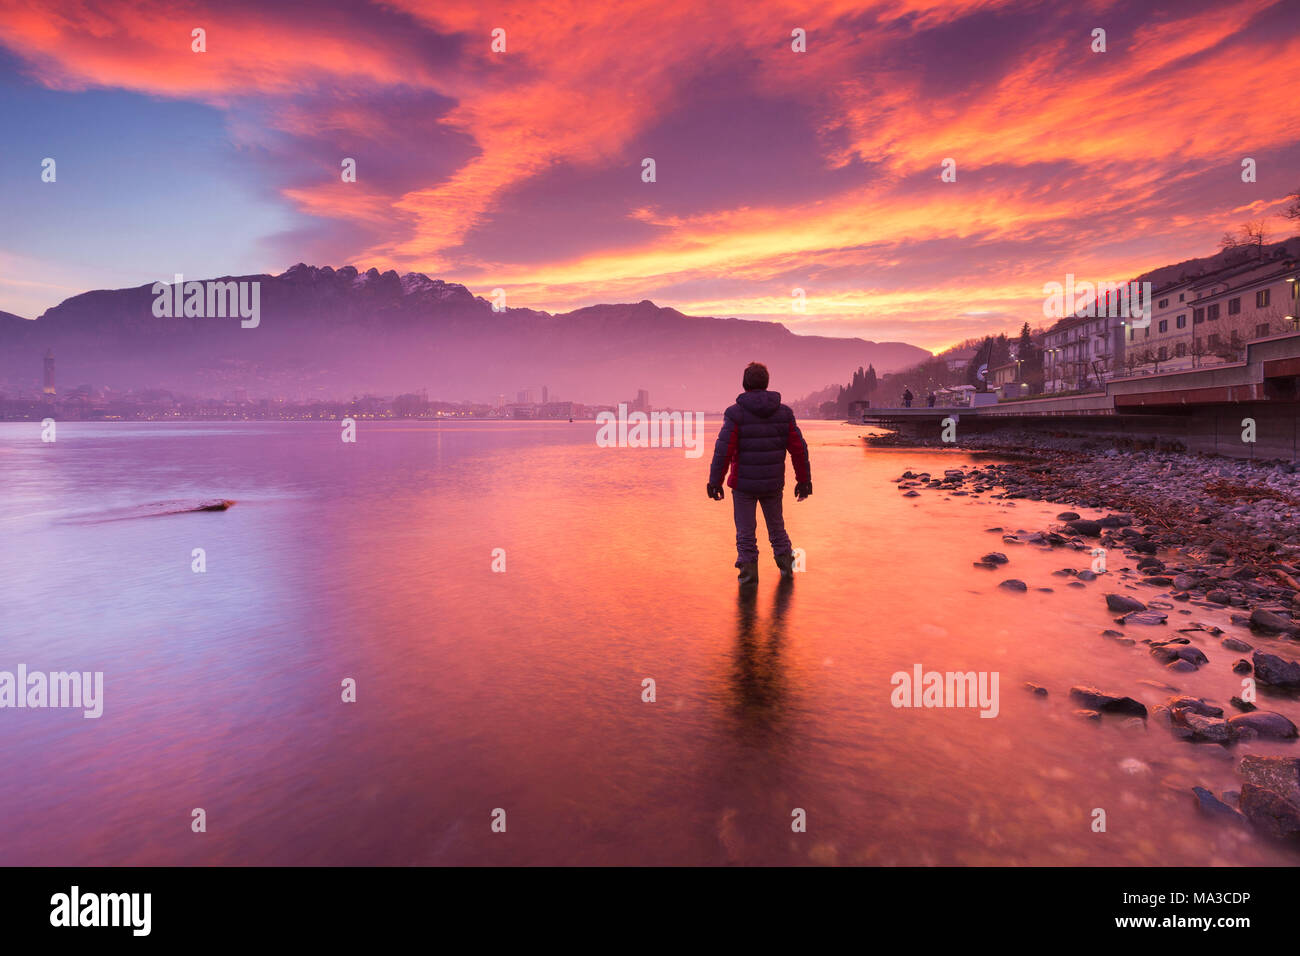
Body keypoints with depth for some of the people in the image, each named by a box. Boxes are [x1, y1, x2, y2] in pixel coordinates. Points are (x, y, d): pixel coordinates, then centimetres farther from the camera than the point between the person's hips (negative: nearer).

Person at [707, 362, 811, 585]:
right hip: (773, 483, 3)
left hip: (743, 484, -3)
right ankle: (786, 564, 27)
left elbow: (723, 450, -16)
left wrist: (715, 481, -8)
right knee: (776, 525, 21)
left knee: (746, 531, 9)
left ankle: (749, 572, 12)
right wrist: (804, 479, 9)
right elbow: (799, 449, 0)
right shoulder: (784, 412, -1)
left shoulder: (736, 413, -12)